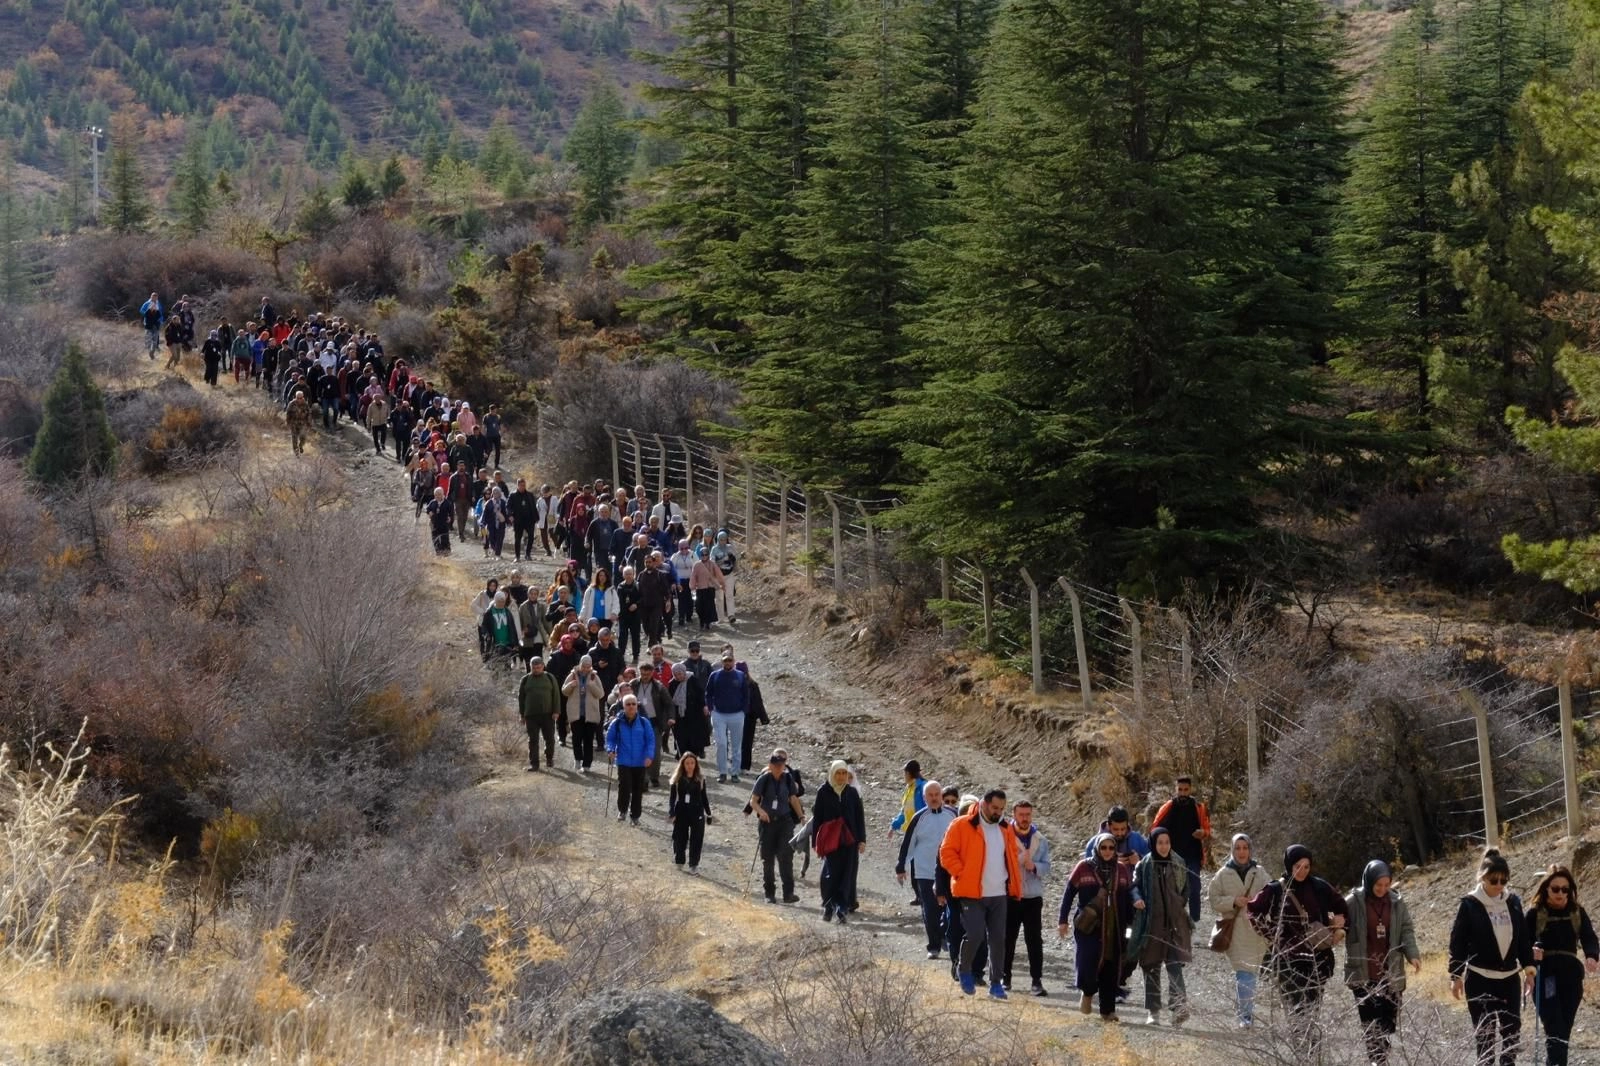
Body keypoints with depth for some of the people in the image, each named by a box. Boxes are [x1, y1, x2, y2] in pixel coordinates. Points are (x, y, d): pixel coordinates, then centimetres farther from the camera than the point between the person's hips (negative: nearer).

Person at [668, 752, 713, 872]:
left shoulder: (700, 779, 2)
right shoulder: (677, 779, -2)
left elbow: (704, 798, 9)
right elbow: (672, 797, -4)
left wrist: (709, 814, 11)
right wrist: (671, 814, -14)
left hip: (697, 813, 0)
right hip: (681, 812, 0)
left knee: (696, 839, -5)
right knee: (680, 838, 8)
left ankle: (694, 864, 1)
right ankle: (679, 861, 28)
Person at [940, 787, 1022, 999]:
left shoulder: (1005, 829, 12)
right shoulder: (962, 826, -5)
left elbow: (1012, 855, 25)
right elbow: (947, 853, -5)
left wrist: (1015, 883, 14)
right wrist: (962, 873, -14)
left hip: (999, 894, 5)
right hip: (972, 894, -5)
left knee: (998, 939, 5)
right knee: (975, 934, -13)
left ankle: (996, 983, 14)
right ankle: (965, 971, 14)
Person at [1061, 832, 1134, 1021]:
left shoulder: (1123, 870, 8)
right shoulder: (1084, 868, -1)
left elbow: (1128, 898, 14)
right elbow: (1068, 893, 3)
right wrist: (1063, 920, -1)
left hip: (1114, 928, 3)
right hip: (1088, 927, -3)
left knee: (1111, 969, 3)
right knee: (1087, 963, -13)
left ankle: (1107, 1010, 13)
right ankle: (1088, 993, 18)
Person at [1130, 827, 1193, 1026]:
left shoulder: (1179, 865, 8)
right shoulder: (1144, 866, 3)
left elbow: (1185, 890, 17)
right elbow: (1135, 886, 2)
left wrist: (1180, 905, 3)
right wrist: (1137, 899, -19)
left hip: (1175, 923, 0)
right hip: (1151, 925, 0)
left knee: (1175, 965, -13)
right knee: (1152, 968, 6)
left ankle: (1179, 1007, -24)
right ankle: (1152, 1011, 12)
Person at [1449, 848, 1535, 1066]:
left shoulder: (1513, 902, 4)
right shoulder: (1469, 905, -8)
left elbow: (1524, 938, 13)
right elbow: (1457, 942, -5)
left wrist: (1528, 968, 9)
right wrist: (1456, 976, -6)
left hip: (1510, 978, 4)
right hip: (1480, 980, -4)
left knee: (1512, 1031, 5)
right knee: (1485, 1034, -3)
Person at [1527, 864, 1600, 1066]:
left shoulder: (1577, 913, 7)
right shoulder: (1535, 913, -2)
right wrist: (1531, 953, -26)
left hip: (1571, 979, 4)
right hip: (1544, 979, -4)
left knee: (1564, 1031, 6)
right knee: (1555, 1030, -16)